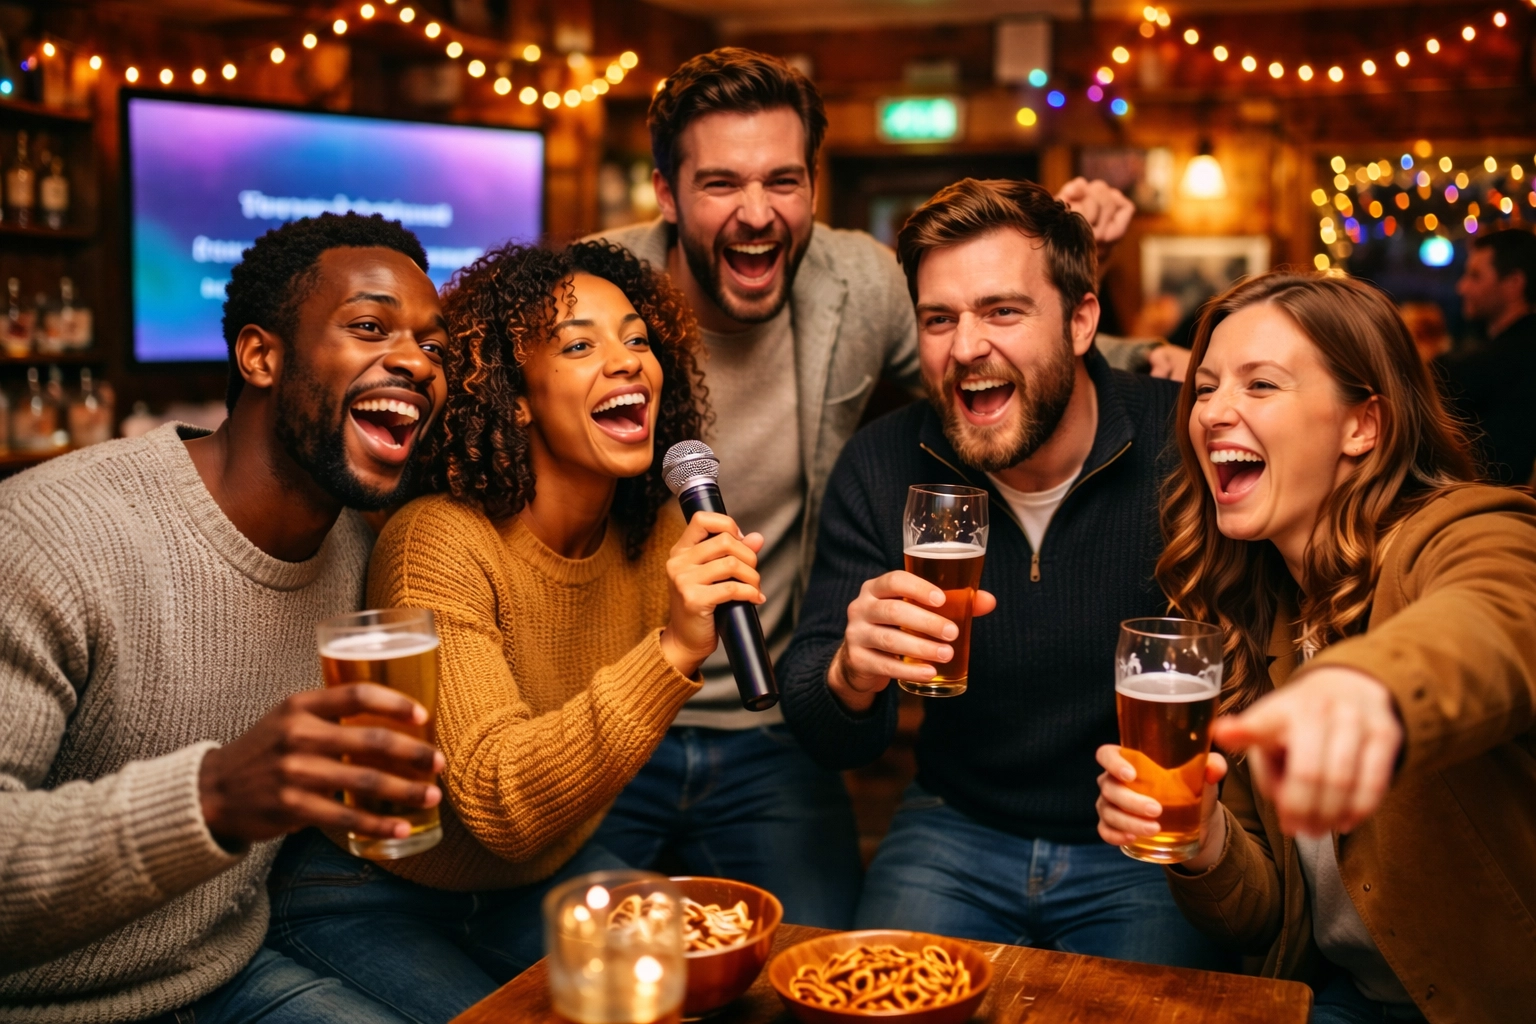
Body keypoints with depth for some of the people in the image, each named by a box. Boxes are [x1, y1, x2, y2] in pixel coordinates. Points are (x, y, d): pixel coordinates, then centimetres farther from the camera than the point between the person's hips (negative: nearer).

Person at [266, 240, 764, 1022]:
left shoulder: (655, 532, -6)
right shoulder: (439, 542, -26)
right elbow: (499, 804, -35)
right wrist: (670, 651, -45)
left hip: (548, 870, 6)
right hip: (368, 893, -5)